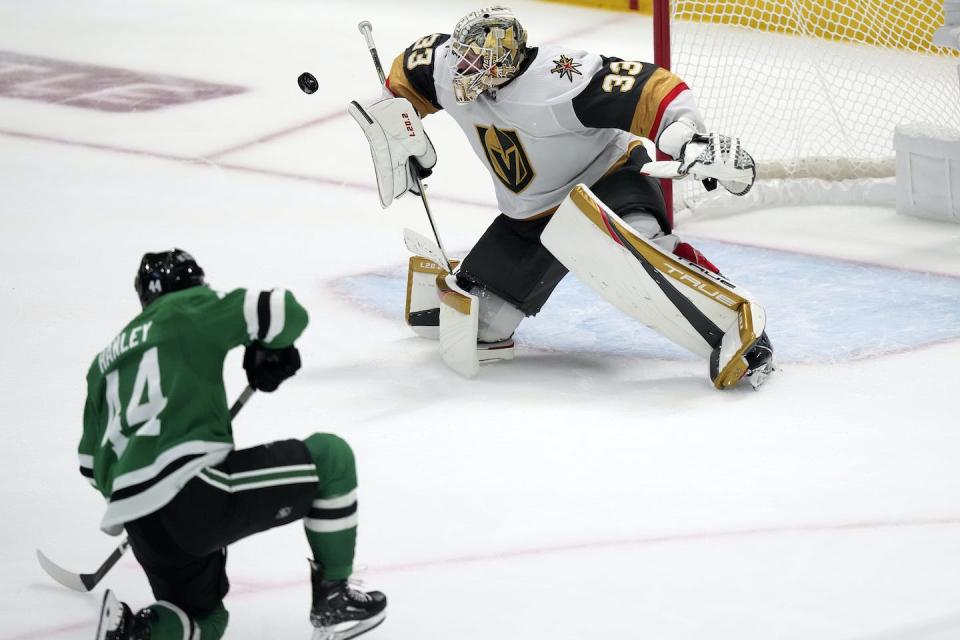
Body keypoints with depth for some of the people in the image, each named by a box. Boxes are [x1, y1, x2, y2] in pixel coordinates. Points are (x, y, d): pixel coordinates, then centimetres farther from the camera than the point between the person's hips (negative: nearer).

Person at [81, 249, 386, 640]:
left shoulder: (106, 360, 26)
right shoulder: (190, 308, 8)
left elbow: (92, 464, 28)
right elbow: (283, 312, -3)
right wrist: (269, 353, 18)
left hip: (144, 530, 7)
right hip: (194, 493, -7)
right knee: (330, 457, 9)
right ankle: (333, 600, 11)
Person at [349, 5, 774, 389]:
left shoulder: (558, 82, -33)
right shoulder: (447, 68, -13)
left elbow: (647, 89, -36)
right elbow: (405, 77, 10)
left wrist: (690, 139, -48)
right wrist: (400, 136, 7)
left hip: (606, 177, -6)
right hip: (531, 216, 6)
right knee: (479, 325, 3)